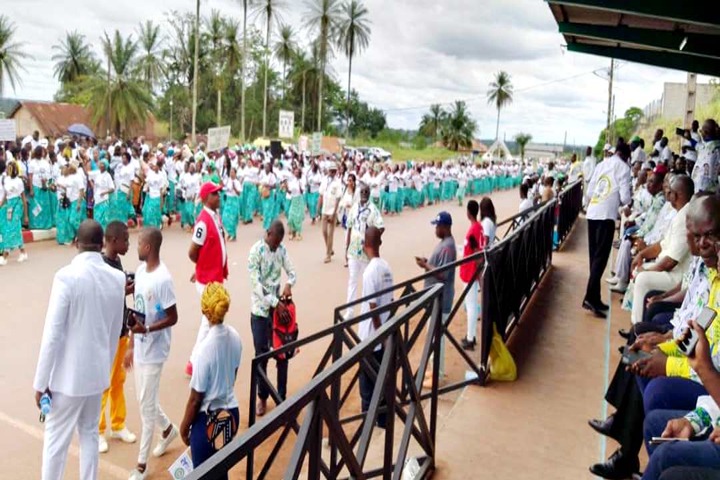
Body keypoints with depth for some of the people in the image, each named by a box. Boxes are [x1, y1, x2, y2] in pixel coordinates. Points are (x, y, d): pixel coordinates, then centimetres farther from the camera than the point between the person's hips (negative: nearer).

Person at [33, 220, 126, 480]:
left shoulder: (67, 276, -19)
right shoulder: (117, 277, -2)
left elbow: (52, 333, -18)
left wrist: (41, 381, -8)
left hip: (69, 374, -5)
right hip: (97, 371, 5)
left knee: (56, 438, 9)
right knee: (89, 433, 19)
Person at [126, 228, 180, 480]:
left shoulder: (162, 279, -22)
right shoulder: (140, 271, 4)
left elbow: (173, 318, -17)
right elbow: (138, 313, 11)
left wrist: (147, 329, -31)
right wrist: (131, 346, 14)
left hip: (153, 352, -8)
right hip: (139, 349, 8)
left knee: (147, 407, 3)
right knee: (146, 402, 21)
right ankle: (168, 430, 47)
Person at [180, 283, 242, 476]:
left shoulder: (206, 348, -26)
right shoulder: (235, 337, -7)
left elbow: (195, 398, -16)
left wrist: (184, 427, -2)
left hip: (208, 419, -6)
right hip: (231, 413, 6)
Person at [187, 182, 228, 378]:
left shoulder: (216, 215, 6)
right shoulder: (203, 221, -23)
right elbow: (192, 253, -20)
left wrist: (210, 266, 7)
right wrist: (203, 266, -1)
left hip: (217, 276, 9)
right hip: (207, 279, -9)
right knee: (209, 320, -2)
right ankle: (194, 363, 9)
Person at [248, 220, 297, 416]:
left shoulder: (282, 249, 0)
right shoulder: (256, 251, -15)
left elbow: (291, 271, 6)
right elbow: (256, 284, -20)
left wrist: (289, 284, -16)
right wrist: (274, 303, -25)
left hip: (278, 306, 4)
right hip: (260, 309, -4)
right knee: (261, 354, 4)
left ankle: (282, 396, 22)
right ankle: (262, 397, 21)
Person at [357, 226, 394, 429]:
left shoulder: (370, 271, -20)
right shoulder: (386, 267, 4)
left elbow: (373, 307, -20)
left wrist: (379, 331, -10)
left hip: (370, 337, -7)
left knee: (368, 385, 6)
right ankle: (382, 419, 28)